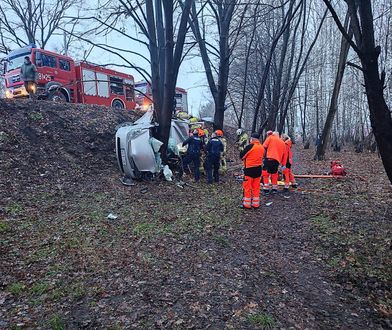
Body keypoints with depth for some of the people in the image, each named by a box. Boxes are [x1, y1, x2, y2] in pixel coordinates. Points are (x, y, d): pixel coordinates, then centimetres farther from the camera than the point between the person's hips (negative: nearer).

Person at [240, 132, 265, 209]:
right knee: (256, 187, 13)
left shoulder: (250, 146, -15)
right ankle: (256, 203, 19)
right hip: (258, 169, 6)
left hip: (249, 169, -6)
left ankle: (247, 204, 9)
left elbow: (241, 155, -8)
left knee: (247, 187, 4)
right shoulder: (262, 147, 4)